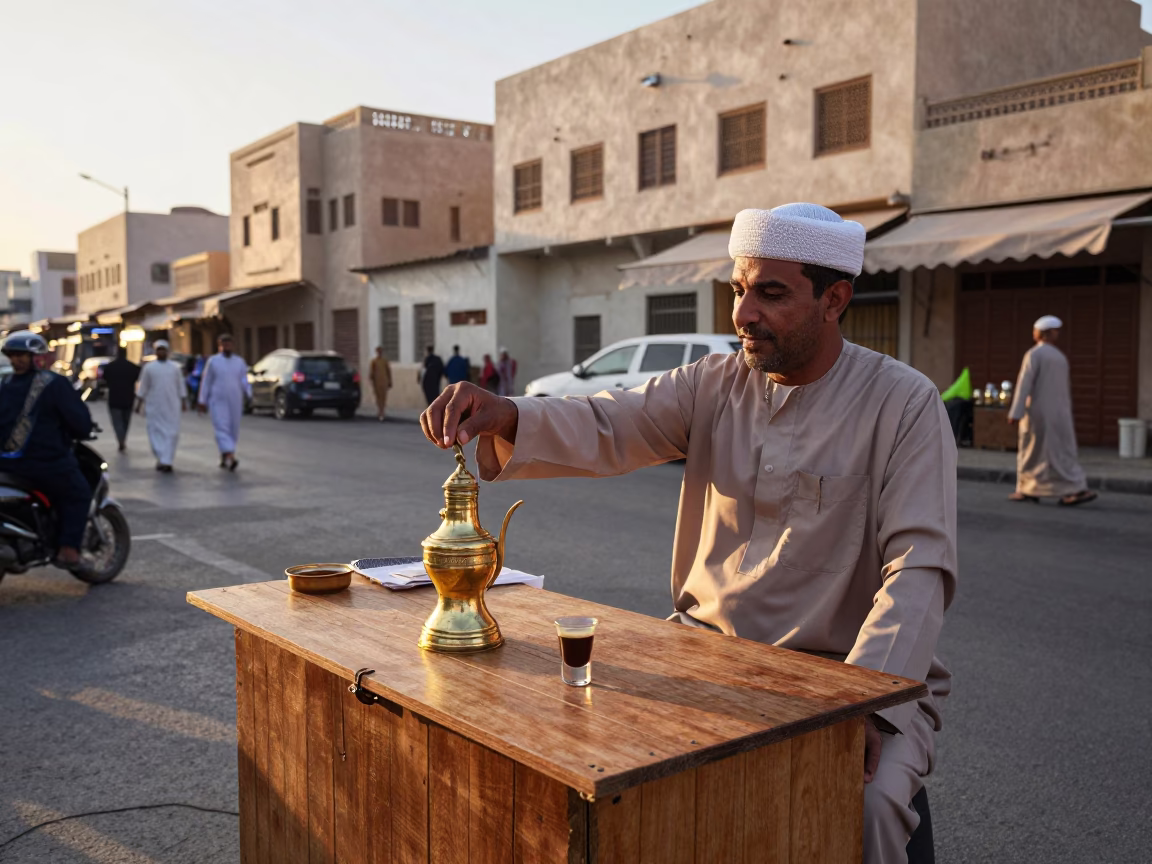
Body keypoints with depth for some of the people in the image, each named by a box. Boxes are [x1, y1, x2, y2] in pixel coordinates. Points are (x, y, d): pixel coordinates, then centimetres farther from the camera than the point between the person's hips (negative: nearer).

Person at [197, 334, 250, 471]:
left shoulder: (240, 361, 8)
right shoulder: (213, 361, 2)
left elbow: (244, 381, 4)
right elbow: (206, 382, 4)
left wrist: (248, 394, -16)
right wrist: (202, 402, 1)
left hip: (235, 403, 3)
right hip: (218, 402, -3)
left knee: (233, 431, 7)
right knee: (222, 429, -17)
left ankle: (224, 458, 24)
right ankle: (231, 458, -29)